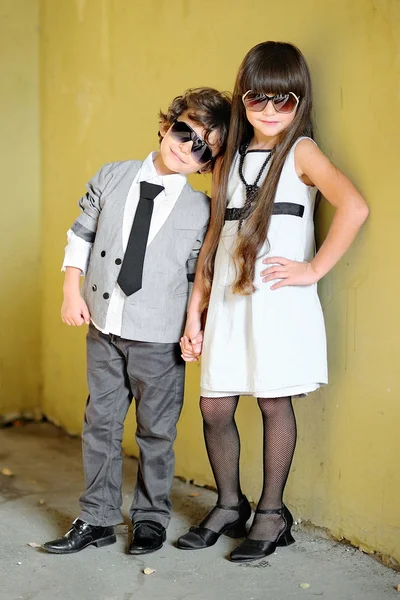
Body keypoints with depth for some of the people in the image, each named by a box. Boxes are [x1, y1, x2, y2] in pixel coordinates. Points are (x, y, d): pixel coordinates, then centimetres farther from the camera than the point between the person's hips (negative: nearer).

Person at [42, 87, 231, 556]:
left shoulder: (200, 211, -5)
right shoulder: (111, 178, 1)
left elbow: (199, 277, 2)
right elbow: (81, 233, 9)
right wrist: (72, 291, 2)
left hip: (160, 340, -2)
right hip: (103, 328, 3)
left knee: (156, 432, 9)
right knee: (100, 424, 10)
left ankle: (151, 518, 27)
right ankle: (98, 520, 23)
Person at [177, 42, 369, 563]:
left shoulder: (300, 151, -2)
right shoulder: (229, 161, 15)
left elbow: (355, 208, -20)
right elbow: (214, 238, 14)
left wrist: (314, 270, -17)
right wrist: (194, 314, 11)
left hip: (278, 300, -5)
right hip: (228, 301, 5)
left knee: (274, 402, 2)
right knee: (215, 407, 5)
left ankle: (272, 514, 17)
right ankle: (229, 507, 25)